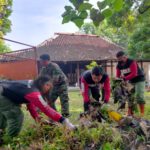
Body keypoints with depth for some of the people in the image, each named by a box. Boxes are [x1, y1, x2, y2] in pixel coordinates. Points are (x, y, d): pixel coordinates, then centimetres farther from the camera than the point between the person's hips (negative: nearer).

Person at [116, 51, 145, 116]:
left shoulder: (132, 62, -23)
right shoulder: (119, 65, -3)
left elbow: (134, 73, -32)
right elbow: (118, 76, -2)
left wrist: (125, 78, -41)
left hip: (139, 79, -7)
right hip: (131, 81, 7)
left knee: (139, 96, -16)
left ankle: (142, 113, -9)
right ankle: (130, 113, 14)